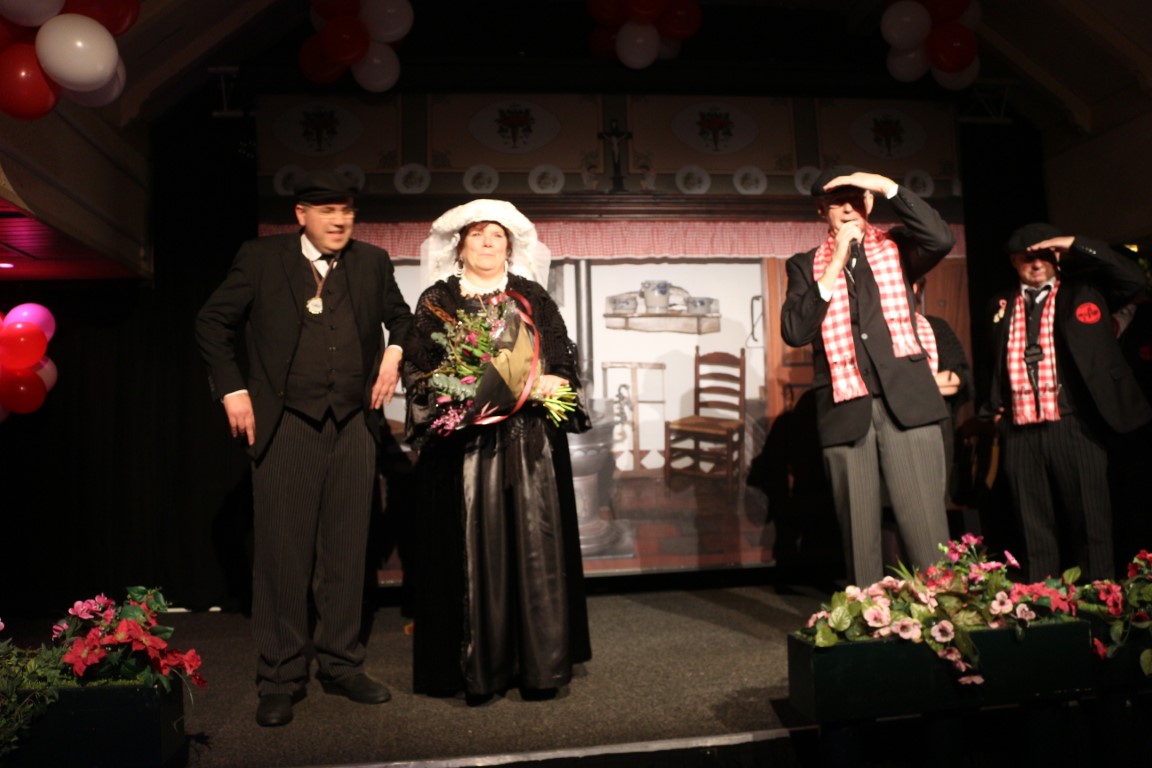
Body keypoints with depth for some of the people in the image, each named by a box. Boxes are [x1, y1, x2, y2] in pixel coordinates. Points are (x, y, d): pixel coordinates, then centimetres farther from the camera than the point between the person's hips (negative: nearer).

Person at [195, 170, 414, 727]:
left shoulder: (372, 262, 10)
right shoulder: (261, 259, 2)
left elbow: (400, 316, 25)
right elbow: (212, 323, 6)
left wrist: (395, 351, 6)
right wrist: (232, 389, -3)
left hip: (354, 425, 3)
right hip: (285, 424, -3)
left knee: (345, 549, 8)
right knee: (283, 551, 1)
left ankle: (341, 666, 22)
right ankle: (280, 679, 14)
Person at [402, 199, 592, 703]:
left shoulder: (532, 297, 13)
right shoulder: (437, 300, 9)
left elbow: (565, 361, 11)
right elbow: (416, 370, 5)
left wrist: (549, 384, -9)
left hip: (529, 444, 2)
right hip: (462, 440, -1)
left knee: (533, 547, 0)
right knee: (470, 551, -2)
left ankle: (540, 663, 11)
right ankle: (476, 668, 8)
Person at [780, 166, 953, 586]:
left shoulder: (895, 246, 14)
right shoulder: (806, 265, 12)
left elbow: (940, 239, -8)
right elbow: (795, 331, -3)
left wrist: (888, 186, -6)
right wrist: (836, 263, -5)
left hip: (905, 400, 0)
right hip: (846, 409, 1)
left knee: (926, 526, -5)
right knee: (858, 532, 4)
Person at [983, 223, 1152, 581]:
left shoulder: (1083, 290, 8)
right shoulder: (1003, 307, 16)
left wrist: (1077, 245, -7)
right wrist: (995, 407, 6)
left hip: (1073, 426, -3)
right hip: (1020, 431, 3)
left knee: (1089, 521, 2)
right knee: (1034, 531, 9)